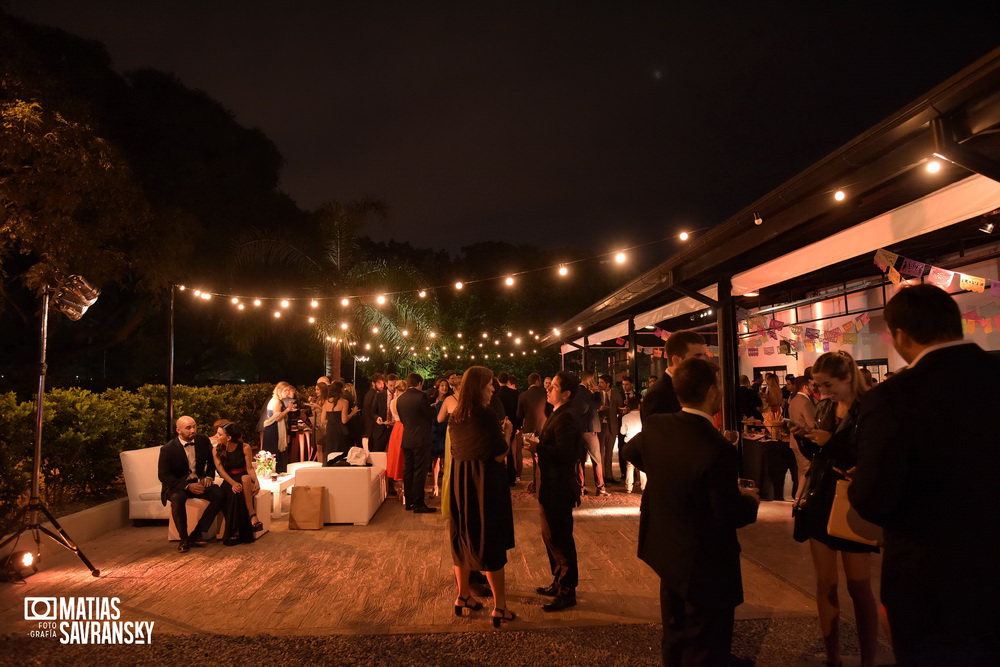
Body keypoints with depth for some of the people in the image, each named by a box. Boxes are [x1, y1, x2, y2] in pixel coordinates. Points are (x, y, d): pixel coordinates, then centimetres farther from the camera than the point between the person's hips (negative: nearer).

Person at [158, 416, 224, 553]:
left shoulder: (203, 441, -2)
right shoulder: (168, 449, -14)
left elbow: (212, 461, 15)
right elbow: (163, 475, -14)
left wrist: (209, 477, -5)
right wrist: (187, 486, -24)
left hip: (198, 481, 4)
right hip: (178, 485, -3)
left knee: (219, 494, -23)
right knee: (177, 498, -37)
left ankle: (196, 534, -15)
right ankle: (184, 539, -20)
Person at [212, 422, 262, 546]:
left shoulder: (245, 448, -5)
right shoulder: (217, 450, 0)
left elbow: (250, 468, -8)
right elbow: (221, 470, -9)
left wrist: (256, 481, -29)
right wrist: (233, 483, -27)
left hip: (244, 479, -1)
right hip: (229, 481, 1)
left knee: (246, 478, -38)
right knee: (232, 493, -34)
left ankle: (252, 514, -36)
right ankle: (234, 531, -31)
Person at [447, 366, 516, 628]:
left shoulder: (454, 417, 3)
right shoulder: (486, 415, -18)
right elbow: (500, 454, -16)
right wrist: (503, 436, 4)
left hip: (459, 480, 7)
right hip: (485, 480, -7)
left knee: (463, 537, 17)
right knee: (491, 540, 1)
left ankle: (463, 596, 29)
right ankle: (500, 607, 8)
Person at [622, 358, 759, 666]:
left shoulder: (654, 426, -10)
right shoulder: (719, 450, -30)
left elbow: (631, 450, 11)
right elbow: (730, 515, -22)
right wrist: (749, 500, -2)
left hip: (665, 552, 7)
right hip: (706, 563, -7)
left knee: (675, 635, 25)